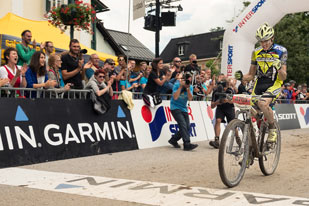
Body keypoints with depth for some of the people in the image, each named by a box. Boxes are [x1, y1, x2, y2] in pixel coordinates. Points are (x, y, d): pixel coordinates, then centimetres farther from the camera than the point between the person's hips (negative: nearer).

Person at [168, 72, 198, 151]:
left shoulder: (190, 87, 1)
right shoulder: (177, 84, -12)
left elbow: (190, 98, -11)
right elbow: (175, 97, -23)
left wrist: (188, 88, -22)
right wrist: (181, 86, -24)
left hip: (184, 108, 6)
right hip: (175, 107, -6)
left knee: (187, 127, 2)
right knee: (183, 124, -20)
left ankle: (173, 140, 19)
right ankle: (187, 144, -24)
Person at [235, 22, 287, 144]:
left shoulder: (281, 51, -5)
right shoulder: (256, 52, 6)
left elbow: (283, 77, -7)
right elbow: (251, 75, 9)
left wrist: (279, 67, -28)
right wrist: (241, 77, -12)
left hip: (274, 85, -5)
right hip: (259, 85, 5)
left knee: (263, 103, -33)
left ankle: (273, 129, -10)